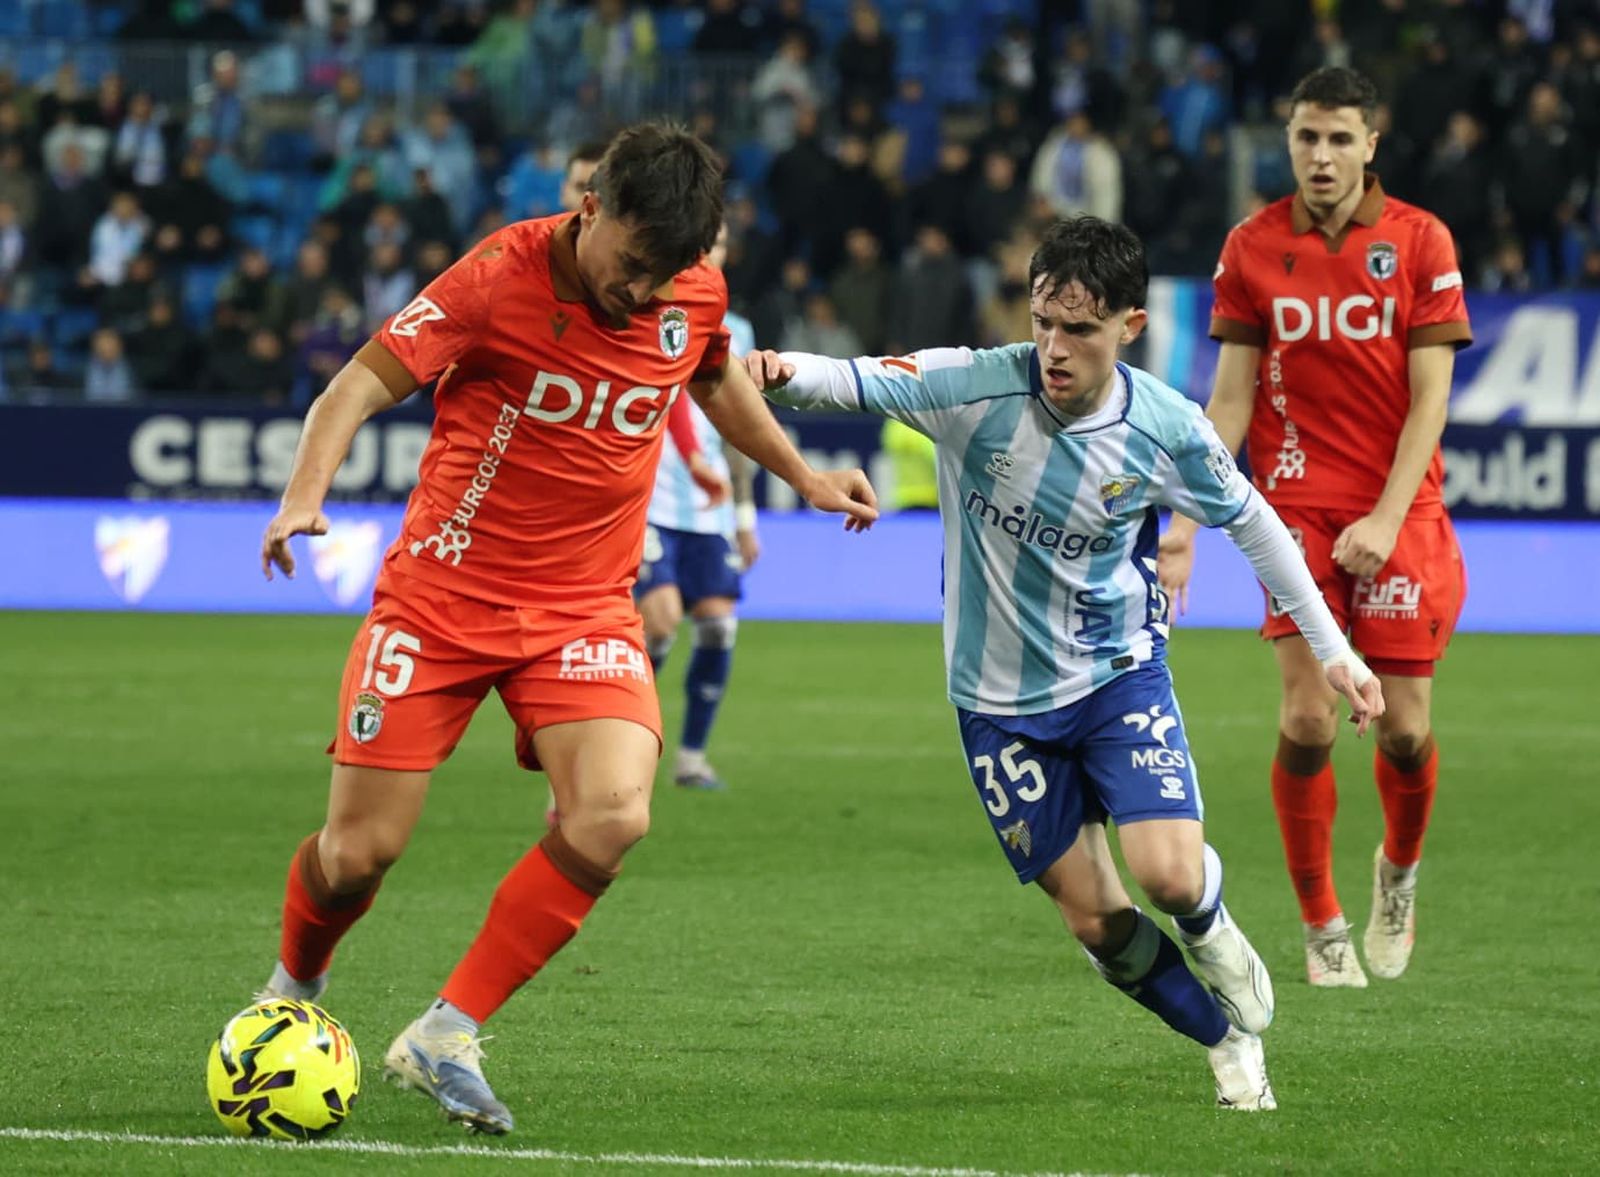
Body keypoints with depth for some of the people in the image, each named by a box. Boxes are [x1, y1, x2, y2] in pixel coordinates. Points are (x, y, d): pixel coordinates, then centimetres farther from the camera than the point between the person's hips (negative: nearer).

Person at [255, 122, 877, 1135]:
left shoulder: (697, 294, -2)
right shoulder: (502, 279, -16)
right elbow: (364, 381, -13)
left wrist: (801, 476, 24)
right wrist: (305, 494, -28)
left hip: (586, 608, 3)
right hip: (443, 592, -3)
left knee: (613, 818, -23)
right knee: (361, 851, -3)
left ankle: (446, 1037, -12)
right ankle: (294, 987, 33)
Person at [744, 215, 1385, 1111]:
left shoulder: (1167, 429, -15)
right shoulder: (977, 388, -20)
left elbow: (1252, 523, 2)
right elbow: (855, 382, -29)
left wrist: (1332, 649, 6)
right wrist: (784, 372, -52)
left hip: (1120, 674, 0)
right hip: (1002, 698, 0)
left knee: (1169, 873, -20)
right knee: (1095, 919, 2)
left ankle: (1213, 933, 18)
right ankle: (1229, 1037, 27)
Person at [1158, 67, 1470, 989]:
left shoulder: (1420, 241, -2)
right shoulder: (1252, 248, 2)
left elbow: (1430, 397, -4)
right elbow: (1231, 399, 5)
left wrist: (1387, 518, -14)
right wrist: (1188, 521, -5)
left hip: (1399, 511, 0)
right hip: (1295, 507, 0)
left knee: (1406, 730, -1)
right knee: (1308, 721, -11)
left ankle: (1399, 870, 30)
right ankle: (1322, 925, 3)